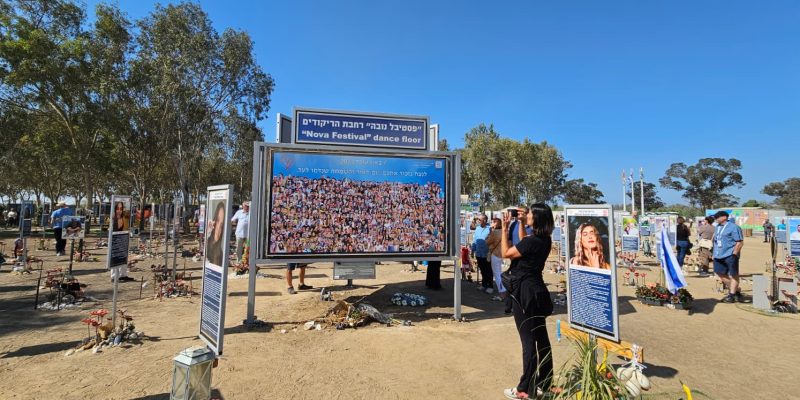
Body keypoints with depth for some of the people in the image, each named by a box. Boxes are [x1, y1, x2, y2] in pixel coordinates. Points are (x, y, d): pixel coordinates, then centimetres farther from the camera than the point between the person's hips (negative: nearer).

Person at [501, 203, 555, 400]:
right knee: (541, 338, 16)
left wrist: (505, 228, -7)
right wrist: (520, 223, 20)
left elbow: (505, 253, -12)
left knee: (528, 341, -1)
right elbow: (523, 245, 24)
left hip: (525, 293, -9)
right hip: (536, 291, 9)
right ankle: (544, 384, 29)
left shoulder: (532, 241, -22)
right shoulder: (543, 239, 5)